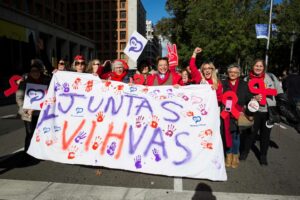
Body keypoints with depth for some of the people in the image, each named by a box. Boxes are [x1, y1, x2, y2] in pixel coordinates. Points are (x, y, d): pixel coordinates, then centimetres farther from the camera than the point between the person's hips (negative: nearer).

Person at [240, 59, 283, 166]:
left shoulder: (271, 77, -2)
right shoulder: (247, 79, -4)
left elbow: (279, 92, 6)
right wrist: (254, 98, -20)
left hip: (269, 111, 1)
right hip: (254, 111, -1)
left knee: (265, 134, 13)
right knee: (251, 132, 8)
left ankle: (263, 155, 31)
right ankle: (245, 151, 30)